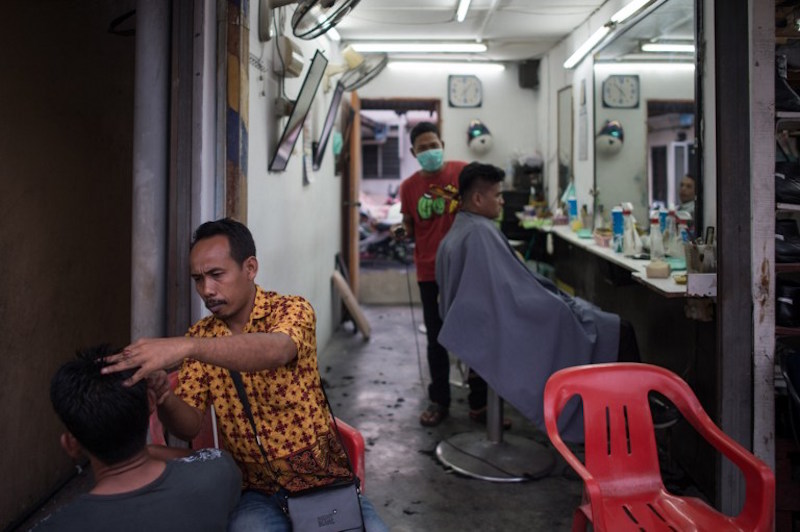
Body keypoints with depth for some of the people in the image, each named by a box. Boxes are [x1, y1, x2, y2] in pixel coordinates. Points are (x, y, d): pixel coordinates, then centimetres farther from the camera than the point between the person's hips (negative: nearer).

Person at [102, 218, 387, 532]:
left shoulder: (292, 309, -8)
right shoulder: (201, 336, 2)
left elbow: (275, 351, -32)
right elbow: (188, 428, -2)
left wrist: (186, 347, -43)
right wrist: (163, 397, -23)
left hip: (323, 479, -2)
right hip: (256, 492, 2)